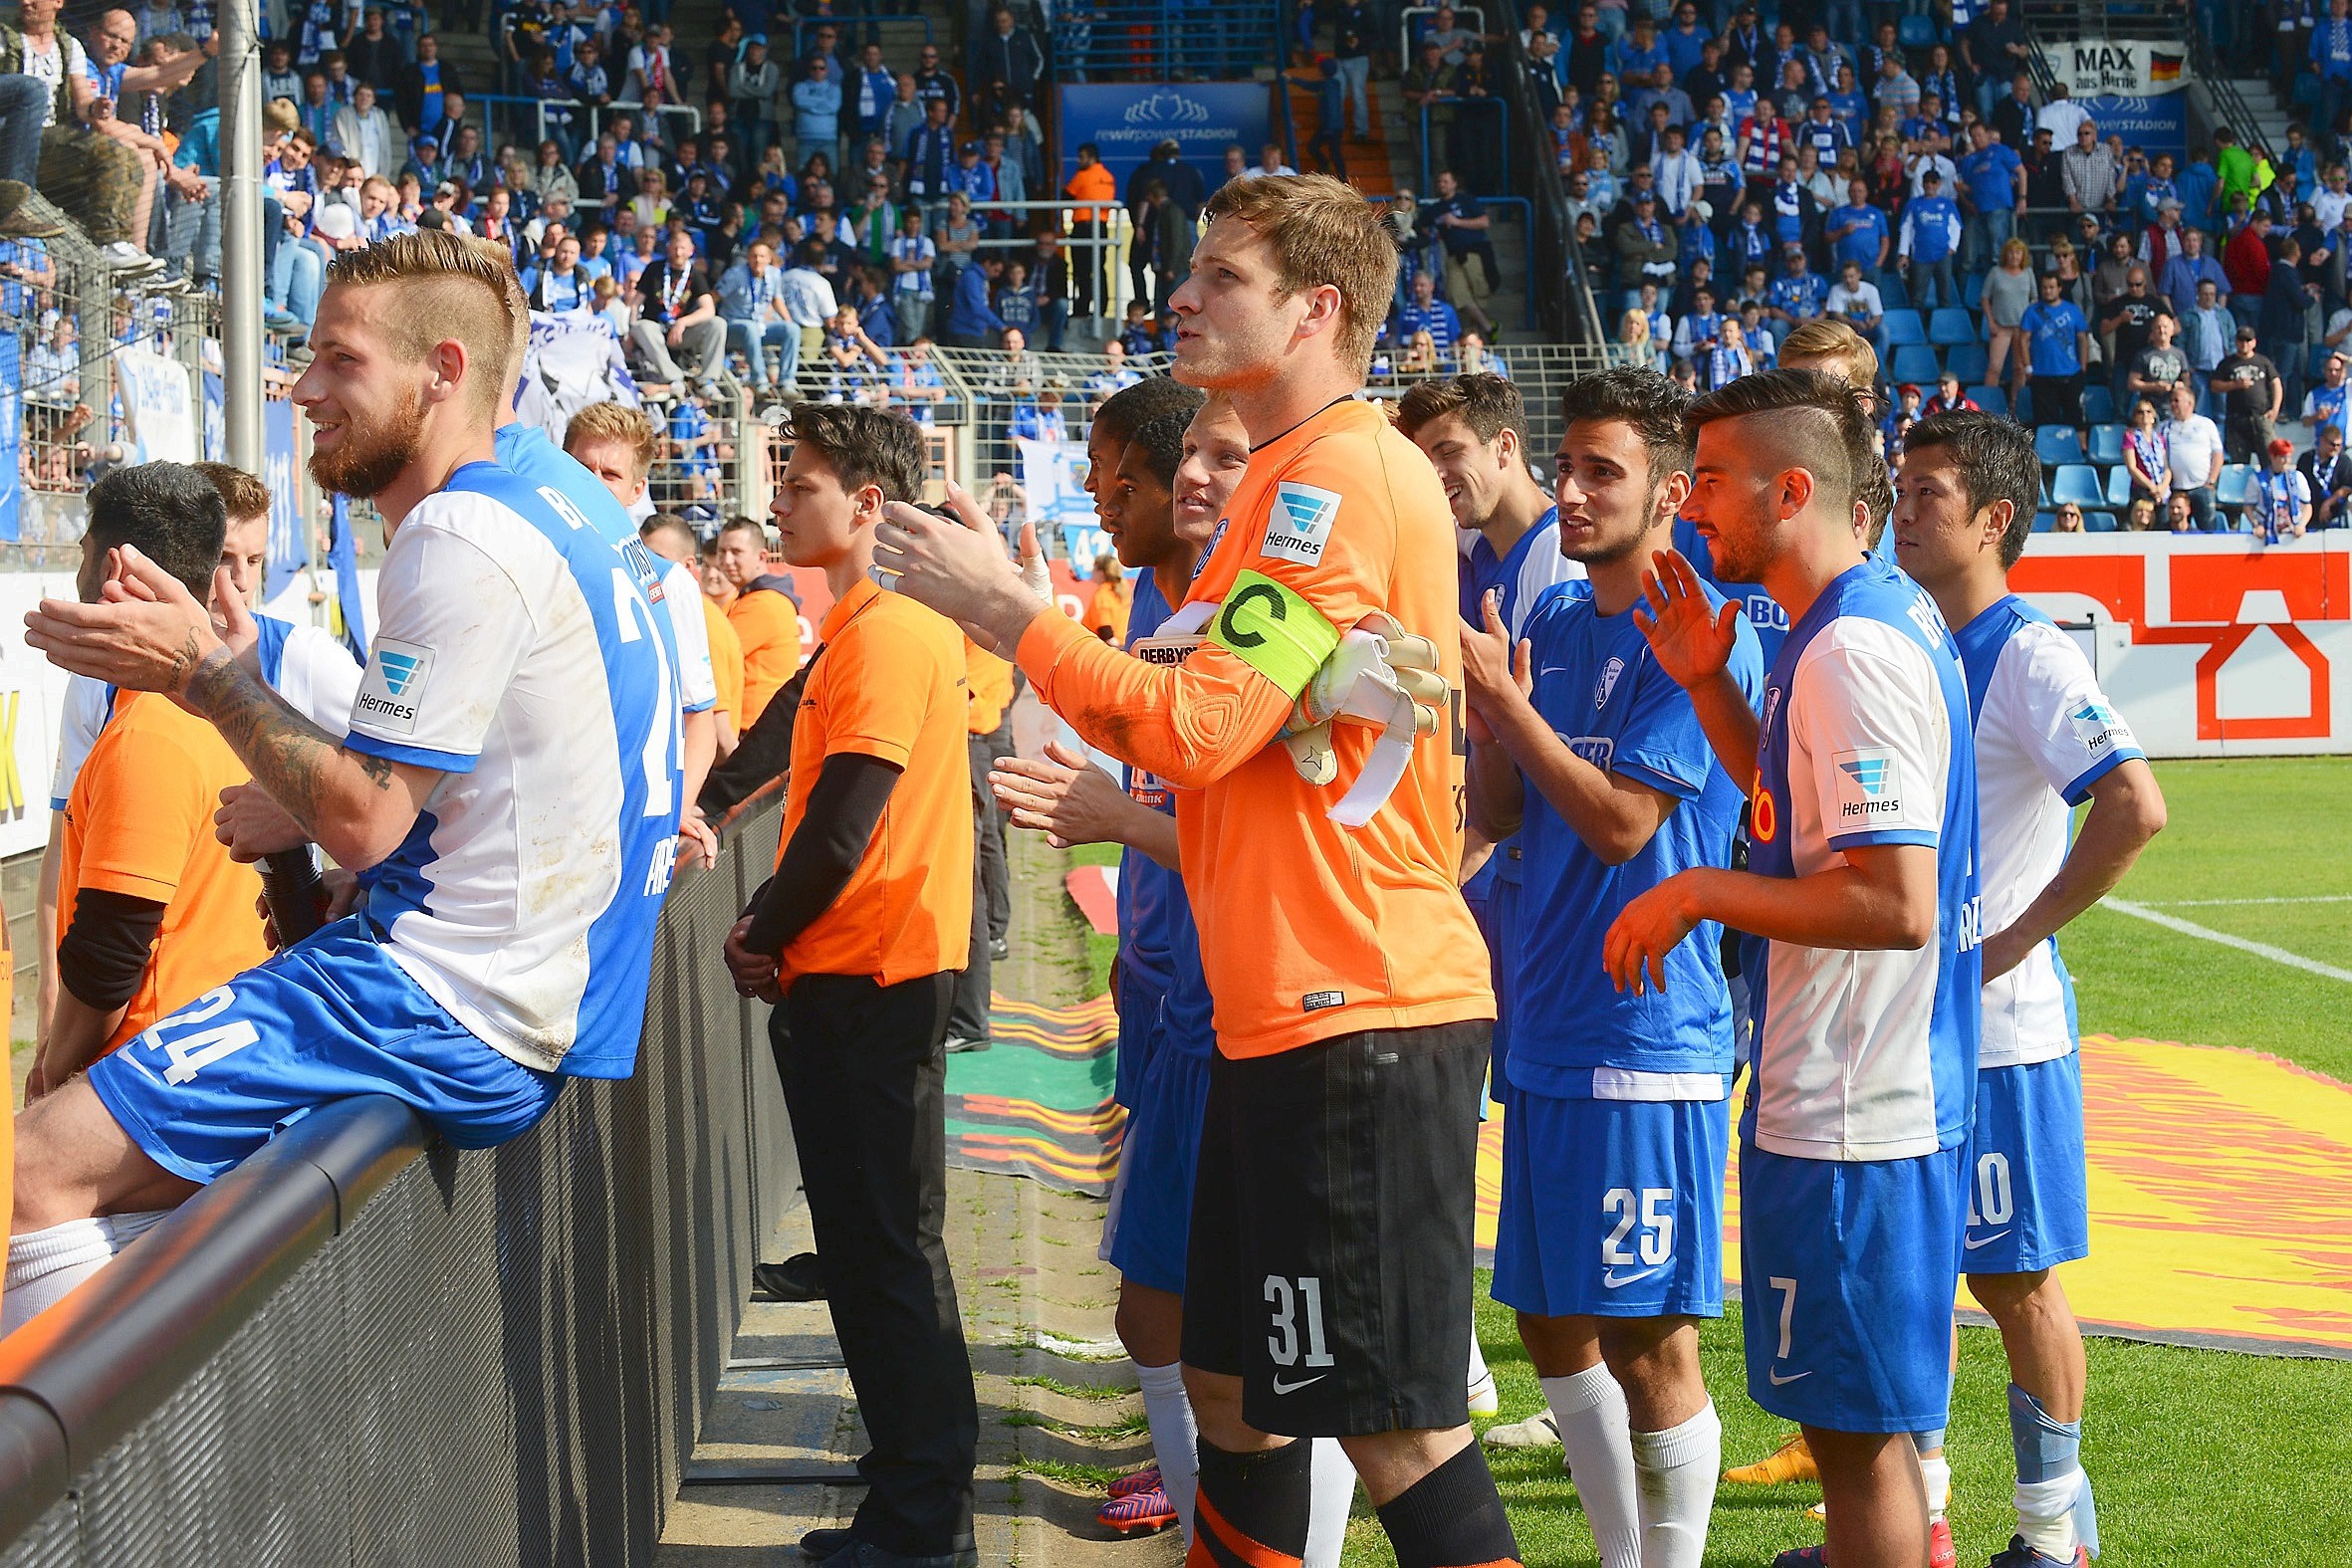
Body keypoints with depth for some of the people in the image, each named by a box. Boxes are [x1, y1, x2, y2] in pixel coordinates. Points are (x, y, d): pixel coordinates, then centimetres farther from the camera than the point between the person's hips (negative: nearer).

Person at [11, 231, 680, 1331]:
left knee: (32, 1167, -16)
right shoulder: (530, 521, 19)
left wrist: (200, 670, -7)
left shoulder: (463, 540, -14)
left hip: (453, 1013, -11)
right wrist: (308, 815, 16)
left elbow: (364, 820, -16)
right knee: (96, 1178, 13)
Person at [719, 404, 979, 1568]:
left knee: (880, 1248, -5)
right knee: (879, 1243, 17)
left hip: (868, 985, -10)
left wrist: (765, 938, -9)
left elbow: (843, 820, -21)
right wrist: (770, 927, 8)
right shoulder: (861, 627, 16)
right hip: (870, 976, 10)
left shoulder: (888, 633, -17)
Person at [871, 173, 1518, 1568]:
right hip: (1285, 1003, 11)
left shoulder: (1344, 474, -15)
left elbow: (1198, 726, -20)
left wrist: (1005, 608, -11)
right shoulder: (1298, 475, 18)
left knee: (1403, 1434, -7)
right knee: (1235, 1392, 17)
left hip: (1359, 1010, -11)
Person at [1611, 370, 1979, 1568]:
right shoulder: (1892, 612, 12)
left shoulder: (1851, 652, -21)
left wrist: (1700, 893, -18)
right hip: (1860, 1095, 10)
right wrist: (1709, 683, 14)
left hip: (1848, 1112, -10)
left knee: (1857, 1425, -2)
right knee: (1866, 1413, 20)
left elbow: (1895, 903, -27)